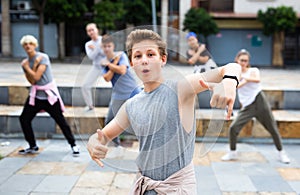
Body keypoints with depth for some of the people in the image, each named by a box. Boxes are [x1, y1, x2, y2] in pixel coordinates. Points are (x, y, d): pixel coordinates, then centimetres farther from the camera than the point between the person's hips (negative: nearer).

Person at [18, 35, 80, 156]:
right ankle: (33, 146, 18)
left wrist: (27, 67, -8)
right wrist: (35, 64, -14)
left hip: (50, 94, -5)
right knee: (24, 119, 3)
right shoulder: (25, 62, 5)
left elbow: (36, 77, -20)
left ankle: (73, 145, 9)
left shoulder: (43, 57, -11)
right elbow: (32, 81, -8)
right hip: (35, 95, 6)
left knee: (60, 120, -4)